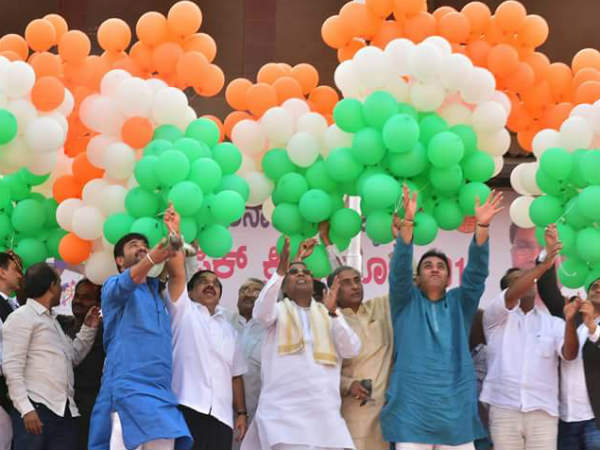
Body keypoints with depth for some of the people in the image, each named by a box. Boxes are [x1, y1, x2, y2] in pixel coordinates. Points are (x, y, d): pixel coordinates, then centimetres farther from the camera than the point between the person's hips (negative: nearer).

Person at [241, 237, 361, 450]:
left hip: (324, 411, 3)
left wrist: (333, 313, -11)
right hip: (284, 409, -3)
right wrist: (280, 271, -25)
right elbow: (261, 313, -14)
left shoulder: (327, 314, 17)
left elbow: (351, 350, 3)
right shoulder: (279, 309, 11)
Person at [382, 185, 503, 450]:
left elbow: (477, 271, 1)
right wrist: (407, 222, -19)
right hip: (412, 410, -2)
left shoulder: (459, 304, 14)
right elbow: (400, 269, -5)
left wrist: (482, 226, -14)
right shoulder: (405, 302, 10)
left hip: (456, 412, 2)